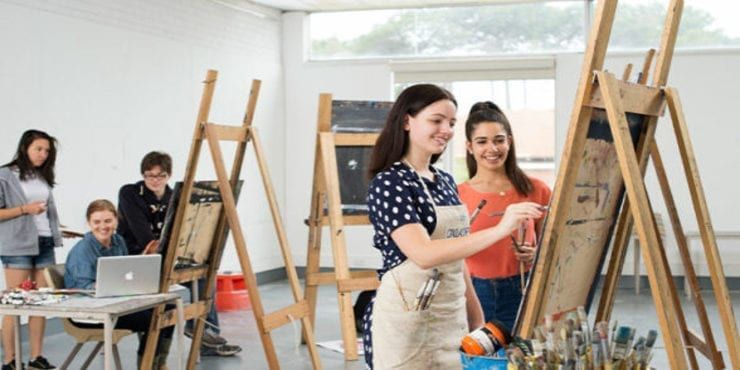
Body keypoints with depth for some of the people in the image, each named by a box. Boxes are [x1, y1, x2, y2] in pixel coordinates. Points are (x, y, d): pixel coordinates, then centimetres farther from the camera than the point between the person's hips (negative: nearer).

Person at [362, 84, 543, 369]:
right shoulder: (388, 184, -13)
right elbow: (424, 254, -27)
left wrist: (475, 314, 19)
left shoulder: (446, 182, 11)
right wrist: (499, 230, -32)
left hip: (453, 317, 7)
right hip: (406, 318, -7)